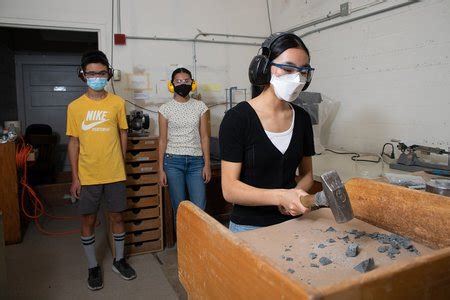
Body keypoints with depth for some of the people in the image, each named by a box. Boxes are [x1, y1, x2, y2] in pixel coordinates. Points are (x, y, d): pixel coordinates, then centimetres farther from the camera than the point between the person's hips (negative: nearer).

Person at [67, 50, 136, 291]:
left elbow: (122, 135, 6)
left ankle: (119, 260, 32)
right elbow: (73, 143, 0)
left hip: (115, 174, 0)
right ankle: (93, 267, 29)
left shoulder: (117, 103, -1)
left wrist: (122, 165, 6)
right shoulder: (75, 107, -2)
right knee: (88, 222, 10)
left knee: (117, 217, 12)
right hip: (87, 176, 0)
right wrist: (75, 177, -2)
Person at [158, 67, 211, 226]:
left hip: (196, 161, 1)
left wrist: (207, 164, 0)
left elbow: (204, 137, 5)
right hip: (173, 161, -1)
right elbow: (163, 140, 3)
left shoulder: (200, 106, 5)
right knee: (179, 208, 6)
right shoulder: (165, 109, 2)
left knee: (199, 208, -3)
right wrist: (161, 169, 0)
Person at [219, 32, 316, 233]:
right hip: (249, 227, -4)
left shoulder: (302, 118, -1)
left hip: (292, 222, 5)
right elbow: (229, 189, -18)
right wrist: (280, 196, -30)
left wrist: (295, 194, -12)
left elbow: (306, 174, 8)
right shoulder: (237, 118, -16)